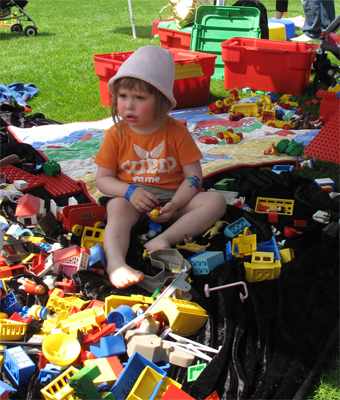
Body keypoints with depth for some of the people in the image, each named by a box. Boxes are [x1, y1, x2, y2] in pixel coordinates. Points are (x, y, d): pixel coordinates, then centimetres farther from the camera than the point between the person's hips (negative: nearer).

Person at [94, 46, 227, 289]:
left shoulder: (177, 132, -3)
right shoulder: (116, 135, 0)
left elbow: (194, 175, -5)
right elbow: (103, 178, 2)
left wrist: (174, 205, -21)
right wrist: (130, 191, -20)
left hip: (171, 196, 1)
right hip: (130, 197, -1)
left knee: (216, 201, -21)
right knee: (118, 210, -35)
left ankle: (165, 239, -37)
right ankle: (116, 263, -55)